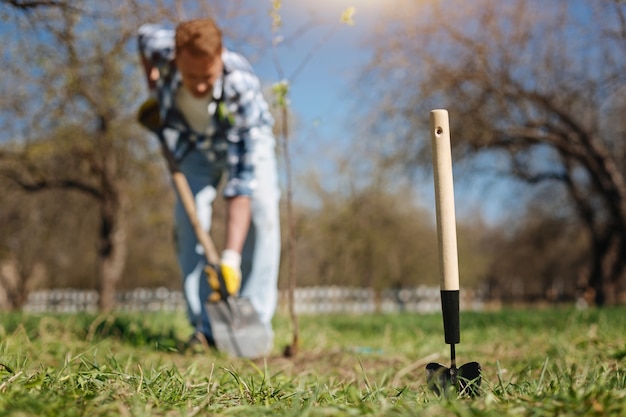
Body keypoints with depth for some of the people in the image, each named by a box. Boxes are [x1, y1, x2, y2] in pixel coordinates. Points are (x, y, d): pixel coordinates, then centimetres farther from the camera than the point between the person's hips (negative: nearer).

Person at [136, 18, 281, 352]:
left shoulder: (242, 88, -42)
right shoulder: (162, 47, -32)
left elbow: (242, 182, -45)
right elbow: (145, 35, -2)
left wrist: (231, 257, -51)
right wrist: (153, 92, -6)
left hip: (244, 141, -3)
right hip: (192, 143, 3)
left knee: (261, 209, -26)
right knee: (189, 217, -16)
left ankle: (255, 320, -18)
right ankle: (206, 326, -10)